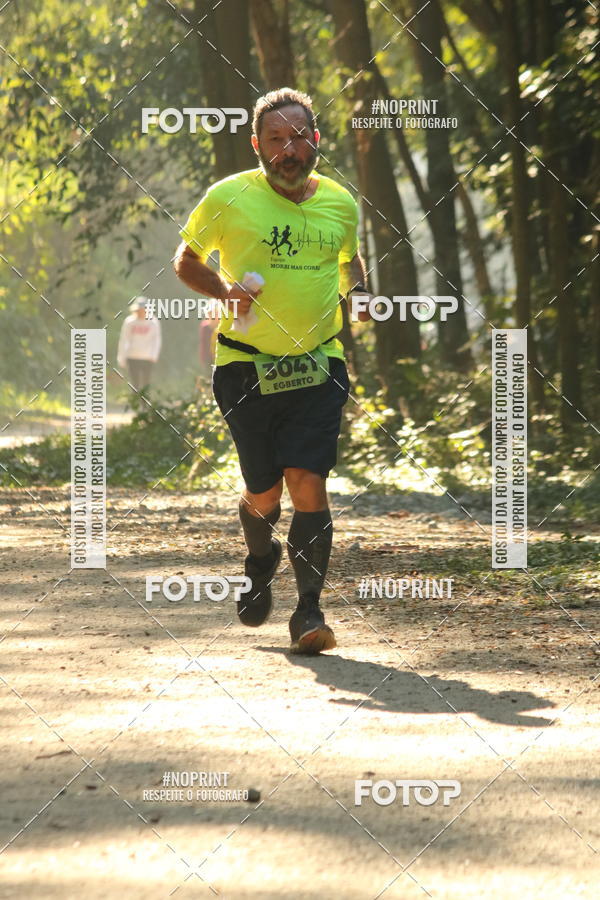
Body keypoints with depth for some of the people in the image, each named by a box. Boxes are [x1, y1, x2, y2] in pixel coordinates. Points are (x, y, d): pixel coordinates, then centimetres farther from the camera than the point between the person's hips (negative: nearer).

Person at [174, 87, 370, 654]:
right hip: (247, 367, -1)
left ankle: (308, 612, -8)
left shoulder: (340, 203, 6)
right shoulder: (228, 198, -4)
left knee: (307, 481, -13)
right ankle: (260, 561, 40)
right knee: (264, 491, 5)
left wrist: (358, 291, 4)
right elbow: (185, 260, 8)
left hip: (317, 366, 1)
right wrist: (224, 290, -11)